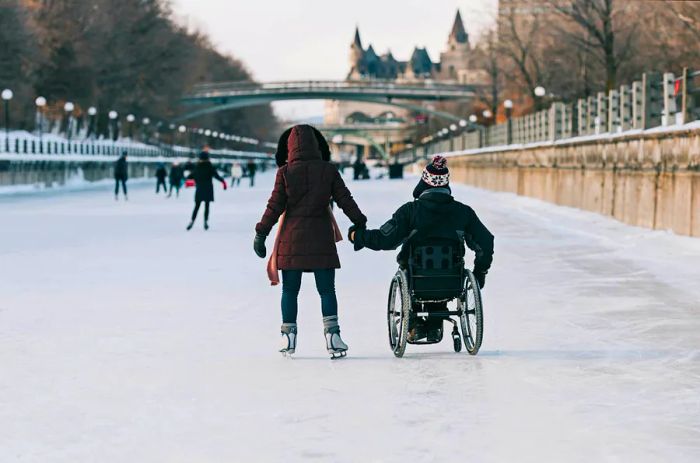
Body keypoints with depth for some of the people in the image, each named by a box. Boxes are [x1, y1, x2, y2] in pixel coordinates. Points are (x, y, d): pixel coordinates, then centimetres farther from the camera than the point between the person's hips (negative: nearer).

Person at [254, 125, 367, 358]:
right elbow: (345, 200, 2)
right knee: (327, 290, 5)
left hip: (292, 238, 0)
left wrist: (261, 233, 4)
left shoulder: (285, 172, -5)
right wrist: (360, 225, 11)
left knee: (290, 291, 9)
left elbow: (274, 206, -3)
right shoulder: (328, 170, -1)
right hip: (322, 239, 1)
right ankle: (331, 335, -6)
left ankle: (288, 338, 11)